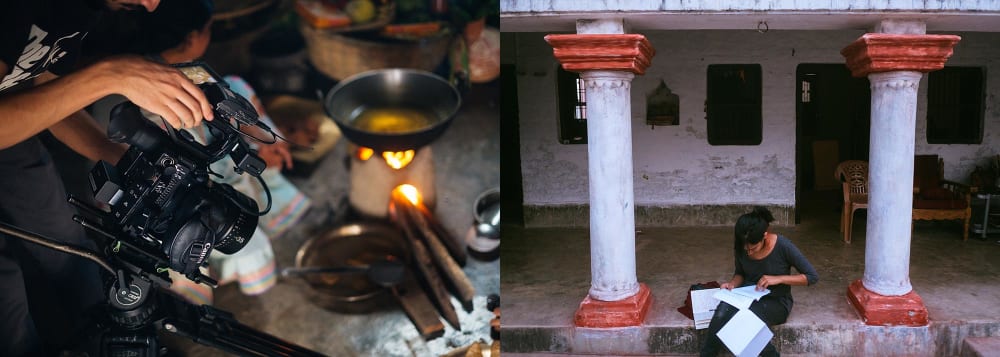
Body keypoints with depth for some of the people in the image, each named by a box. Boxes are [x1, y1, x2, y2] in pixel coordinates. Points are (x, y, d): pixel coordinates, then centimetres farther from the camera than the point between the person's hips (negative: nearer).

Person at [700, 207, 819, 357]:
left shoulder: (783, 246, -20)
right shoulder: (740, 246, -8)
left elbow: (813, 276, -12)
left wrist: (778, 279, -23)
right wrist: (732, 283, -12)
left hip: (776, 302, -3)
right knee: (724, 308, -32)